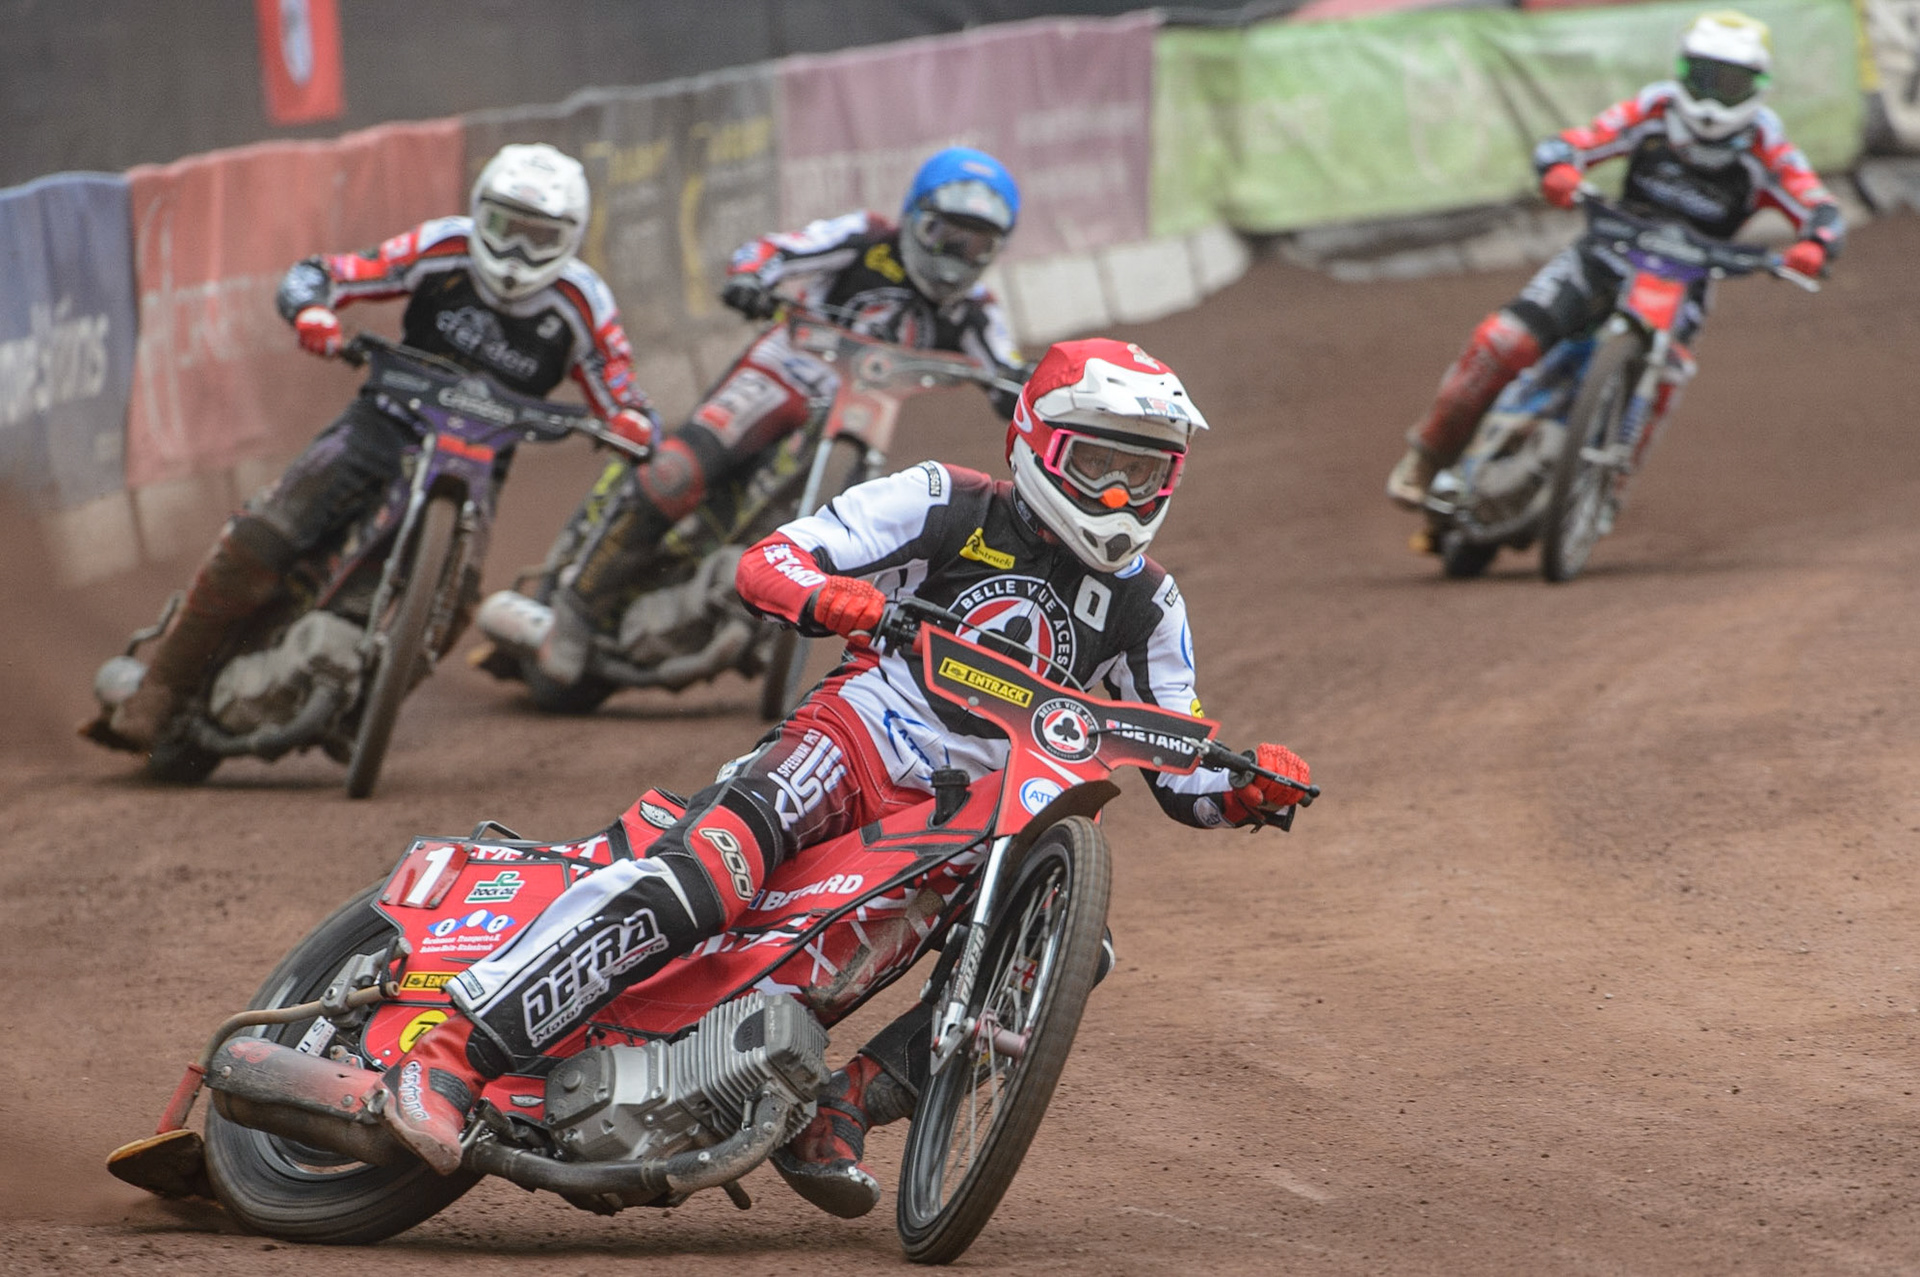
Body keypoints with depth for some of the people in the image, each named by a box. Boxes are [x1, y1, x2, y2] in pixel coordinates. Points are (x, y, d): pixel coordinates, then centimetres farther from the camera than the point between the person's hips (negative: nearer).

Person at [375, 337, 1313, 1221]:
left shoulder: (1146, 605, 12)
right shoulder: (946, 507, 0)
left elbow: (1179, 774, 15)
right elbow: (766, 561, -6)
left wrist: (1251, 790, -7)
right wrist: (823, 595, -29)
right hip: (857, 746, -5)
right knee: (697, 877, -33)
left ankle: (842, 1108, -11)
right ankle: (452, 1055, -38)